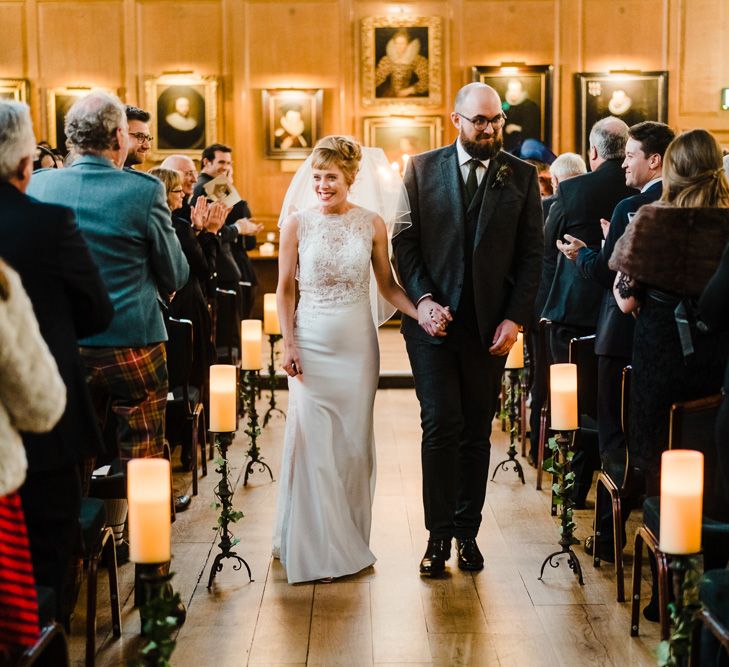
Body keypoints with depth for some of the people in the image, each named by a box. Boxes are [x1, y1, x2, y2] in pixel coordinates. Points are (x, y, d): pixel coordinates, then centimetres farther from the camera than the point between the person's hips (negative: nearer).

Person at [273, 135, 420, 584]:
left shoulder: (372, 224, 2)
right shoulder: (297, 223, 0)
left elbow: (388, 284, 6)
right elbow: (285, 288, 3)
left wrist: (422, 313, -10)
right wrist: (289, 344, -5)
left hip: (357, 344, 1)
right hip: (311, 343, -1)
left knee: (354, 442, 6)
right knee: (311, 441, -2)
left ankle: (350, 539, 19)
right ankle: (313, 542, 11)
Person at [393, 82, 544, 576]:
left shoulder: (521, 176, 5)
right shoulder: (422, 169, 4)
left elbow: (532, 253, 4)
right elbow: (405, 240, 2)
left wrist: (515, 318, -5)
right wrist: (422, 299, -11)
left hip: (490, 325, 1)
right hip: (433, 319, -1)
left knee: (477, 432, 8)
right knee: (441, 425, -6)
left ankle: (467, 531, 19)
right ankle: (439, 535, 4)